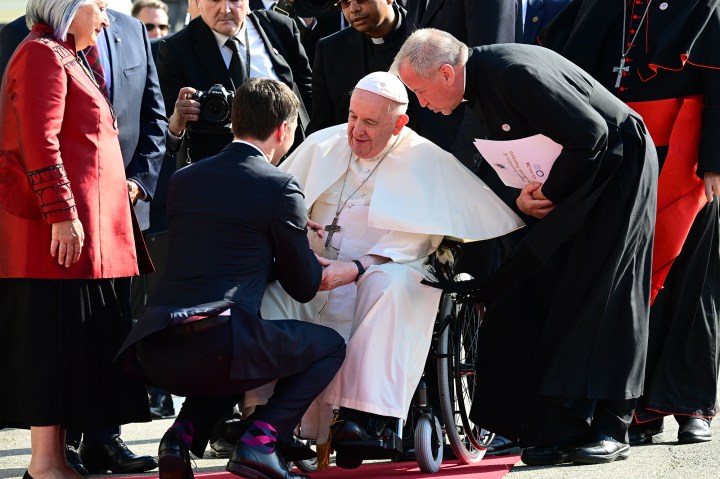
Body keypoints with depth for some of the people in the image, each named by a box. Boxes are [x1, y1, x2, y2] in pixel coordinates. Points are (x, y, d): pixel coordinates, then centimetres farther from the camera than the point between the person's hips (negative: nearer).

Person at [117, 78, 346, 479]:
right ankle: (261, 439, -2)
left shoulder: (183, 180, 18)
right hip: (218, 344, -6)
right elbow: (304, 287, 9)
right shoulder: (281, 187, 1)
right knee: (329, 346, 16)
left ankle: (184, 432, 11)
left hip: (155, 353, 6)